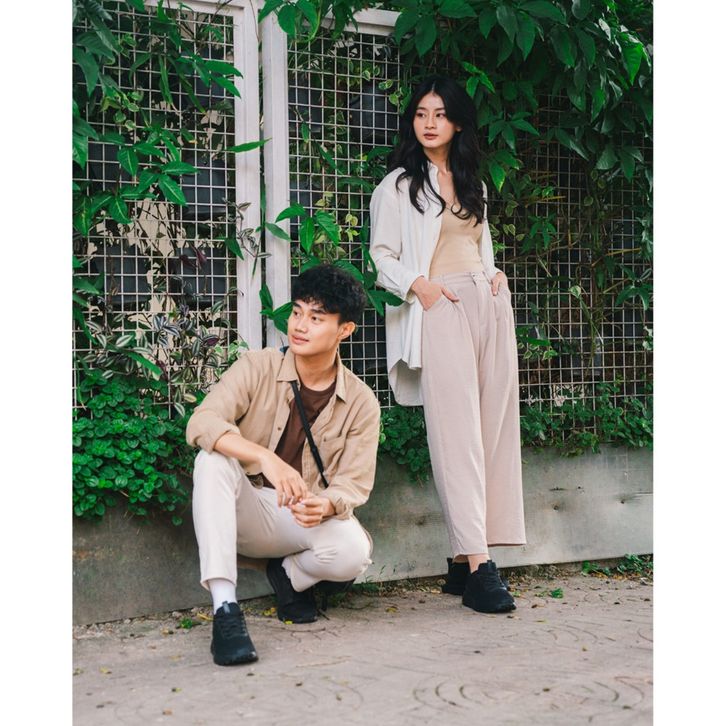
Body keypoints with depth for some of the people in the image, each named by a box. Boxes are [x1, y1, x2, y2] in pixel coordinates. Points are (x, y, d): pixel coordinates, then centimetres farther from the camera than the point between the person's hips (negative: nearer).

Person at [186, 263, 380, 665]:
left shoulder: (361, 404, -4)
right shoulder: (256, 368, -8)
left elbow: (353, 485, -6)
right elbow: (201, 422, -23)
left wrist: (325, 505, -32)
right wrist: (266, 458, -39)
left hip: (305, 520, 0)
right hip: (245, 512, 0)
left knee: (353, 551, -32)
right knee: (213, 460, -32)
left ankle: (290, 575, 6)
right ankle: (224, 609, -35)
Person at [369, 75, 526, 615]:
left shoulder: (473, 184, 23)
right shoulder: (398, 185, 6)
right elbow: (383, 256, 2)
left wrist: (496, 274, 9)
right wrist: (418, 284, -14)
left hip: (489, 304, 6)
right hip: (440, 309, -6)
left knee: (495, 427, -2)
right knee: (457, 433, -13)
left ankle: (467, 557, 1)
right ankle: (475, 564, -15)